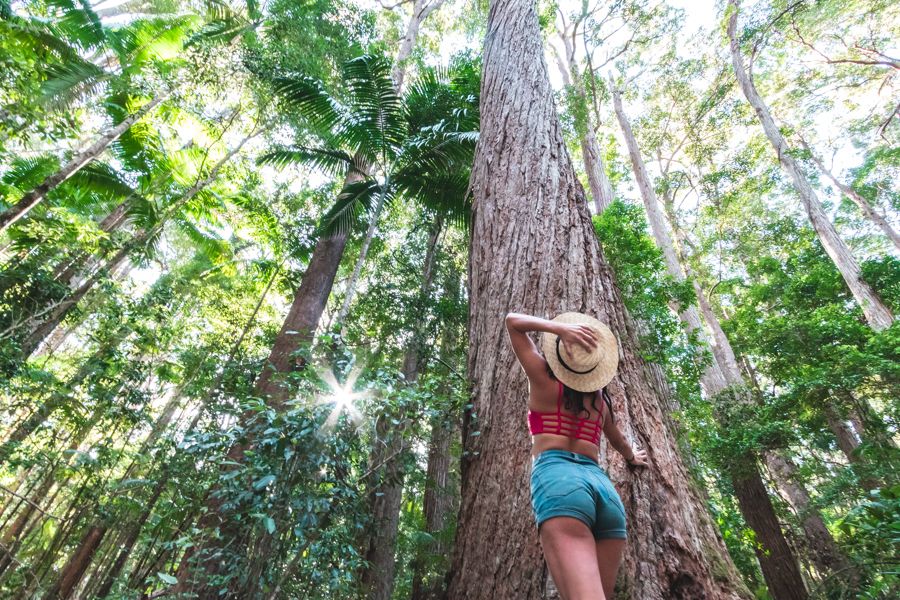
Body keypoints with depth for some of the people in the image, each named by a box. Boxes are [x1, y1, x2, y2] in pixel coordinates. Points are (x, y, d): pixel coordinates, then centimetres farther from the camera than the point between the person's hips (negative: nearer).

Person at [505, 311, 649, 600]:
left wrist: (559, 328, 4)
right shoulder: (600, 397, 22)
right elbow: (619, 441, 40)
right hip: (603, 483, 6)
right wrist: (632, 457, 62)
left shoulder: (543, 378, 9)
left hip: (556, 474, -6)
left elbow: (513, 320, 15)